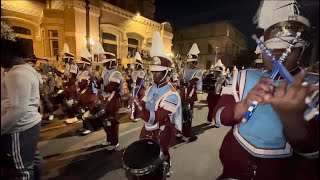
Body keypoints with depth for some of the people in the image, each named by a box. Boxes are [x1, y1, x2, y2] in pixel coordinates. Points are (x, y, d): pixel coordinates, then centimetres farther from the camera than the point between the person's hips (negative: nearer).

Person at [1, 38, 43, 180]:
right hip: (29, 124, 10)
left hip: (20, 129, -10)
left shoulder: (17, 74, -20)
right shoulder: (27, 69, 12)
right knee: (33, 158, 21)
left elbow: (17, 109, -26)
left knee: (22, 169, 5)